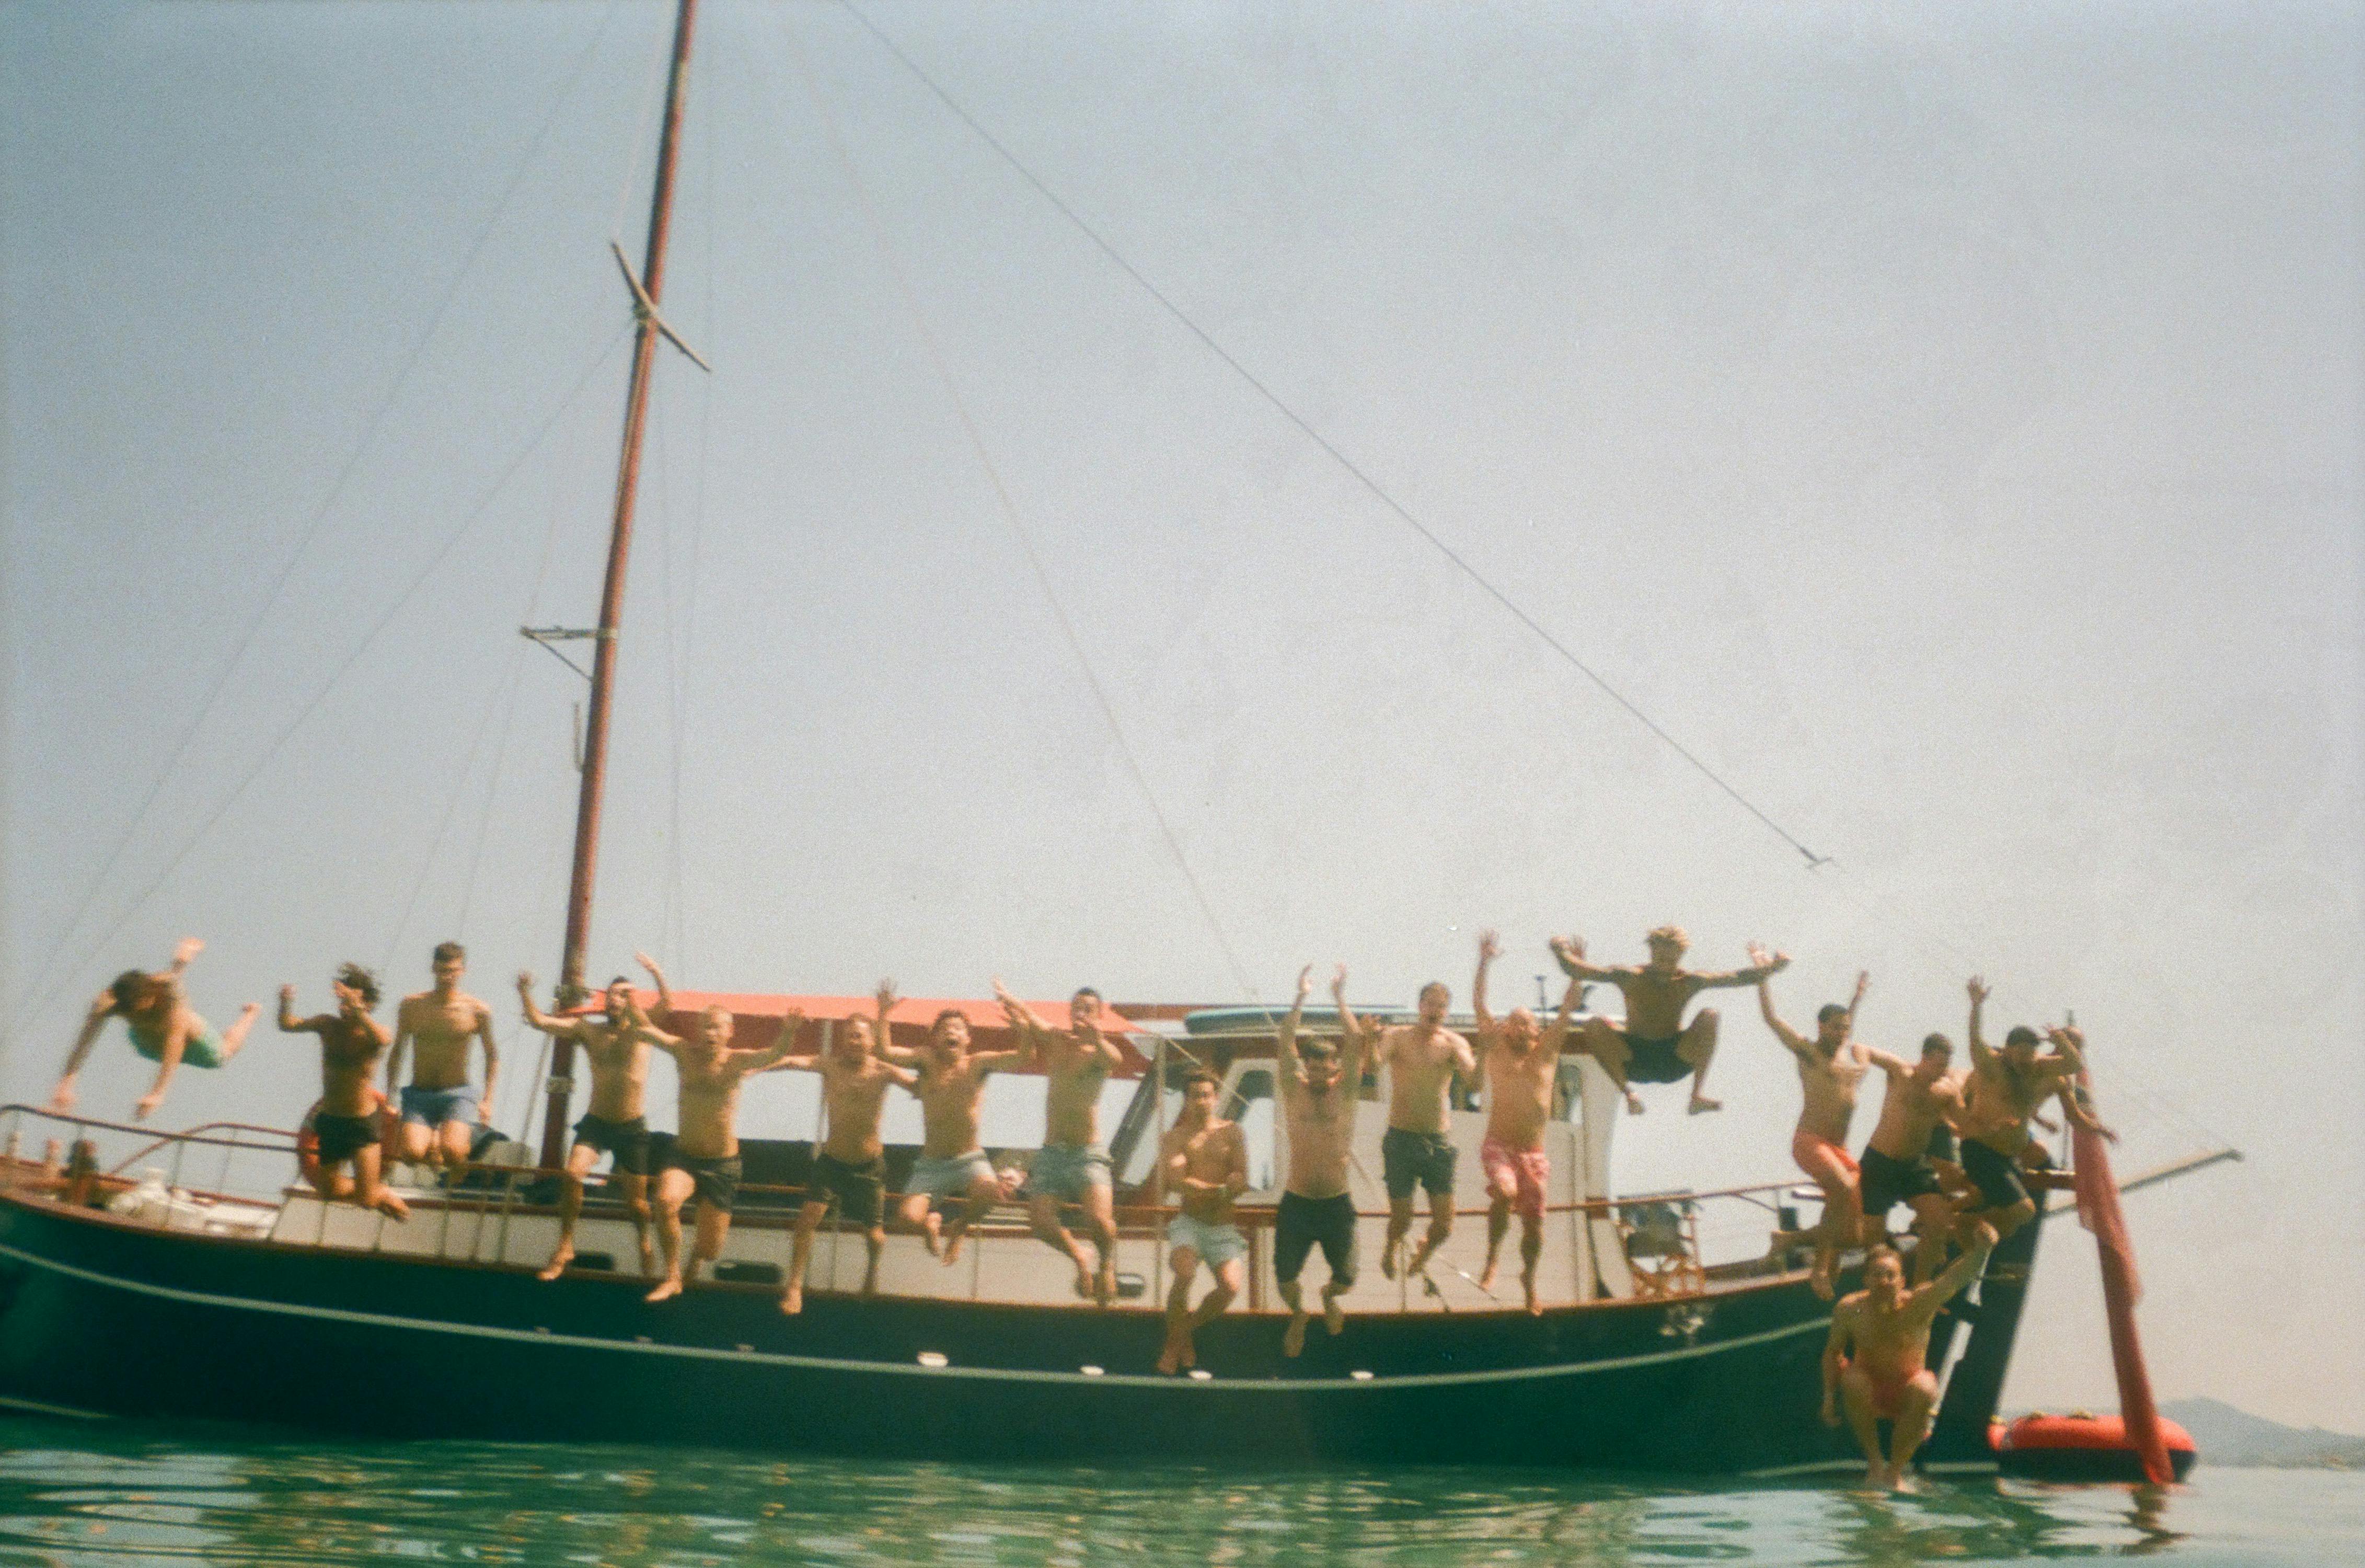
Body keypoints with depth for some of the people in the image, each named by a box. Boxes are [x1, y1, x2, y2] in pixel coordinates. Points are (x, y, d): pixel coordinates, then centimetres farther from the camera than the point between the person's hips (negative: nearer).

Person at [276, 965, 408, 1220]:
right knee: (330, 1192, 15)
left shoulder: (372, 1033, -12)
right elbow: (288, 1025, -6)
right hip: (330, 1122, 5)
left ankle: (391, 1201, 26)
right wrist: (286, 1004, -27)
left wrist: (354, 1008, -46)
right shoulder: (329, 1025, 1)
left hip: (363, 1124, -5)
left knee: (367, 1199, -7)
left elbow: (380, 1039, -36)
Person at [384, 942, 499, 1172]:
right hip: (418, 1095, 2)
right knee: (412, 1152, -23)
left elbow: (492, 1055, 9)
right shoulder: (412, 1005, 3)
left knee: (451, 1151, -28)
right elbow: (397, 1052, 13)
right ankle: (431, 1139, 14)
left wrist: (487, 1100, 1)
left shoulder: (477, 1011, -3)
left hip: (457, 1095, -2)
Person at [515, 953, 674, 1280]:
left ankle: (645, 1243, 37)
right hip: (595, 1122, 1)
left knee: (635, 1199, 6)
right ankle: (565, 1246, -8)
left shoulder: (641, 1028, -3)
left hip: (632, 1127, -1)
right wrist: (525, 993, -19)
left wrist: (656, 973, -37)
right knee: (573, 1173, -23)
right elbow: (540, 1021, -3)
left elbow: (668, 1004, -21)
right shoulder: (588, 1030, 2)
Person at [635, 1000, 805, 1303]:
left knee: (711, 1249, 4)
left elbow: (775, 1053, -28)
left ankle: (696, 1257, 45)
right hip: (684, 1156, 0)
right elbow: (648, 1031, -20)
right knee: (666, 1201, -33)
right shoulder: (685, 1052, -7)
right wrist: (635, 1012, -42)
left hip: (722, 1164, 0)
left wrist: (788, 1033, -50)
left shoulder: (739, 1061, -10)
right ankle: (672, 1278, -12)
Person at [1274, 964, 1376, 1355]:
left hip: (1337, 1204, 0)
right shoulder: (1295, 1091, 1)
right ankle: (1298, 1313, 30)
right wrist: (1301, 996, -8)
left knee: (1345, 1279, 1)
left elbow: (1356, 1043, -8)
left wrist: (1340, 997, -7)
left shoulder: (1345, 1093, 0)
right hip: (1296, 1203, 0)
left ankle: (1329, 1296, 39)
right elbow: (1286, 1043, -6)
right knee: (1285, 1278, -6)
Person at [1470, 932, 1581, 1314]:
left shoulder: (1546, 1052, 6)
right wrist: (1484, 963, -12)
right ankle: (1493, 1257, -8)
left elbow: (1568, 1008, 2)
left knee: (1534, 1221, 6)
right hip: (1499, 1146, -3)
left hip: (1534, 1152, 3)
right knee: (1504, 1192, -30)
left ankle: (1529, 1279, 30)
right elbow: (1478, 1005, -5)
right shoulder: (1496, 1049, 2)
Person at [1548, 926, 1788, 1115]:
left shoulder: (1689, 981, -3)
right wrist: (1563, 954, -28)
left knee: (1709, 1016, -21)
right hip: (1633, 1061, -1)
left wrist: (1768, 969, -25)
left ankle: (1699, 1093, -26)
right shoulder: (1630, 976, -7)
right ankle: (1628, 1092, -31)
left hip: (1675, 1062, 1)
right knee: (1596, 1026, -27)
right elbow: (1575, 971, -12)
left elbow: (1735, 978, -12)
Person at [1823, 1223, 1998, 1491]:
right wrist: (1829, 1395, -9)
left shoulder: (1919, 1305, -21)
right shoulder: (1849, 1310, -16)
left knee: (1925, 1390, -33)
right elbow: (1833, 1351, 1)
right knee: (1853, 1380, -33)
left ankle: (1895, 1470, -13)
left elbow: (1957, 1276, -37)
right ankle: (1874, 1462, -13)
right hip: (1869, 1393, 0)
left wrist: (1980, 1250, -57)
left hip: (1905, 1393, 0)